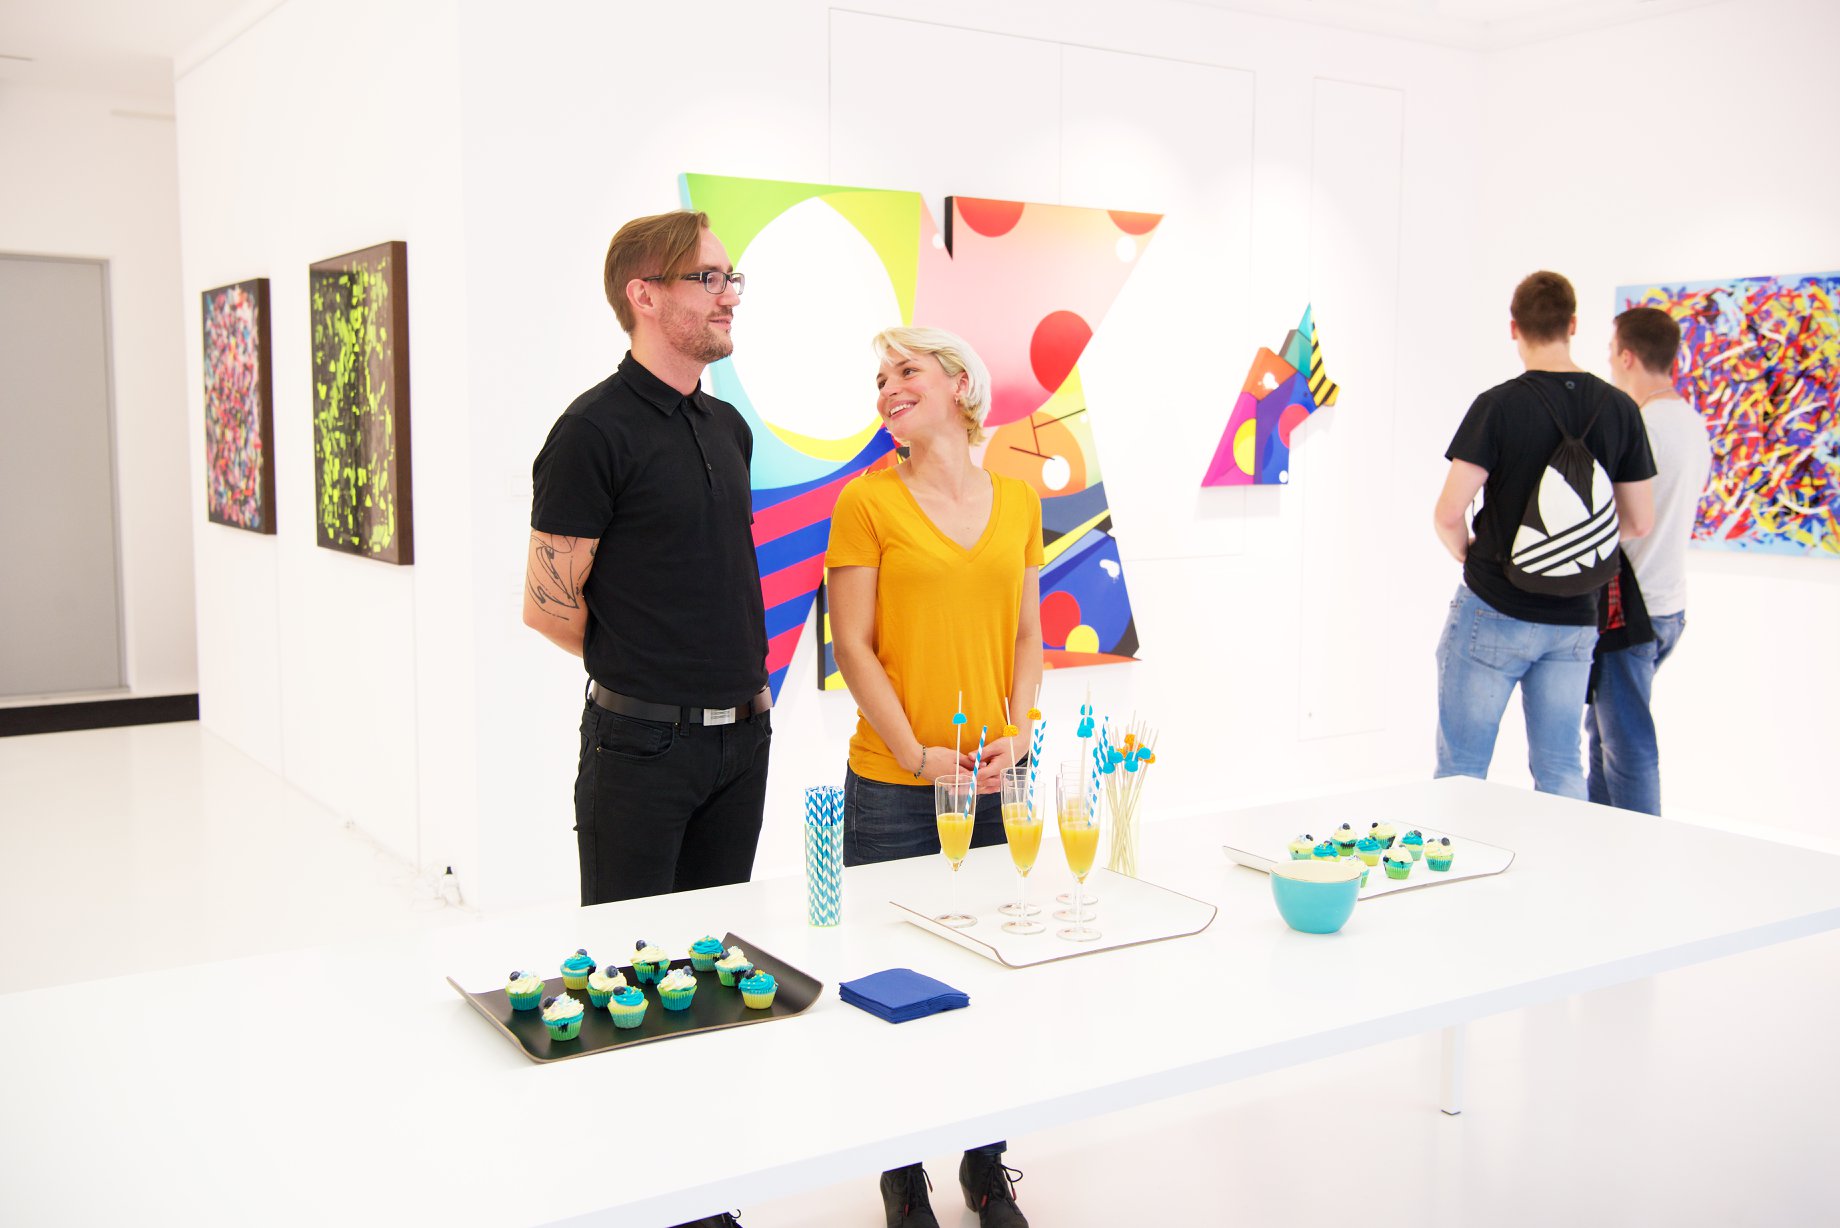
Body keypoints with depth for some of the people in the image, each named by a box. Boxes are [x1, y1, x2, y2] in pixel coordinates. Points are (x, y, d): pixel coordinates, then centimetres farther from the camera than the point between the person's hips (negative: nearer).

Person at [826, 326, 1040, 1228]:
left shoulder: (1018, 500, 9)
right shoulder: (867, 501, -3)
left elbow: (1026, 634, 11)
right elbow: (853, 646, -6)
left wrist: (1017, 733, -3)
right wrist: (920, 756, -13)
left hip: (998, 782, 4)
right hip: (894, 789, -3)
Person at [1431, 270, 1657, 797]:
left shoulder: (1498, 406, -12)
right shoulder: (1620, 409, 2)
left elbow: (1448, 514, -16)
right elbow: (1640, 523, 6)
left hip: (1494, 613, -4)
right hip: (1575, 620, 5)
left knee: (1460, 774, 3)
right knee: (1561, 773, 13)